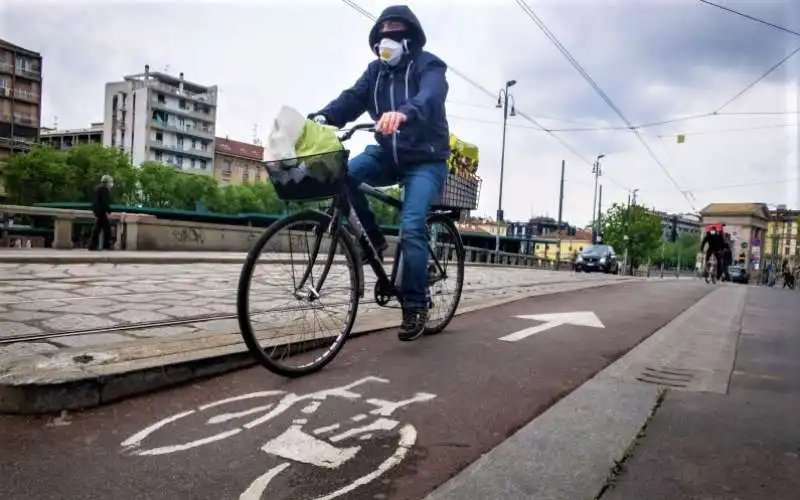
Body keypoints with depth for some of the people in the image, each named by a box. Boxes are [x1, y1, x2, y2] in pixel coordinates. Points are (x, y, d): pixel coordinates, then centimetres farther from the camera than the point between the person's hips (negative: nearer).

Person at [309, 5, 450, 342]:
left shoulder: (429, 66, -7)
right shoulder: (377, 70, 8)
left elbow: (429, 98, -30)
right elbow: (351, 99, -8)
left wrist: (403, 113, -53)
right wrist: (322, 118, -29)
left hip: (425, 159, -5)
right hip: (388, 154, 5)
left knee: (411, 226, -21)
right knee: (343, 173, -24)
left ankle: (415, 305, -7)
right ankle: (373, 239, -4)